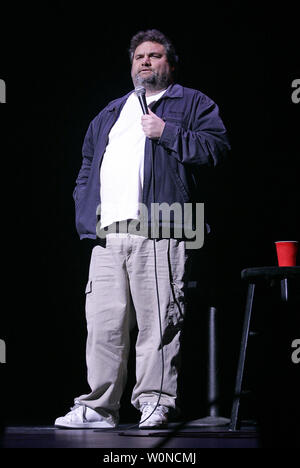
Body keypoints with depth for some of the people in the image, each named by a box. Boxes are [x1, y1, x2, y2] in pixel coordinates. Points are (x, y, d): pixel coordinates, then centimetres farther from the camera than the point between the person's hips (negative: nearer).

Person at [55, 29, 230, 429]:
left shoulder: (193, 104, 13)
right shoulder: (110, 114, 28)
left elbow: (218, 147, -2)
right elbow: (87, 167, 29)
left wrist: (167, 133, -8)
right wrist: (84, 216, 15)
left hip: (160, 234, -5)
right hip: (108, 235, 5)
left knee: (158, 321, -8)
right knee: (103, 323, 2)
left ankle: (155, 402, -1)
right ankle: (99, 407, 7)